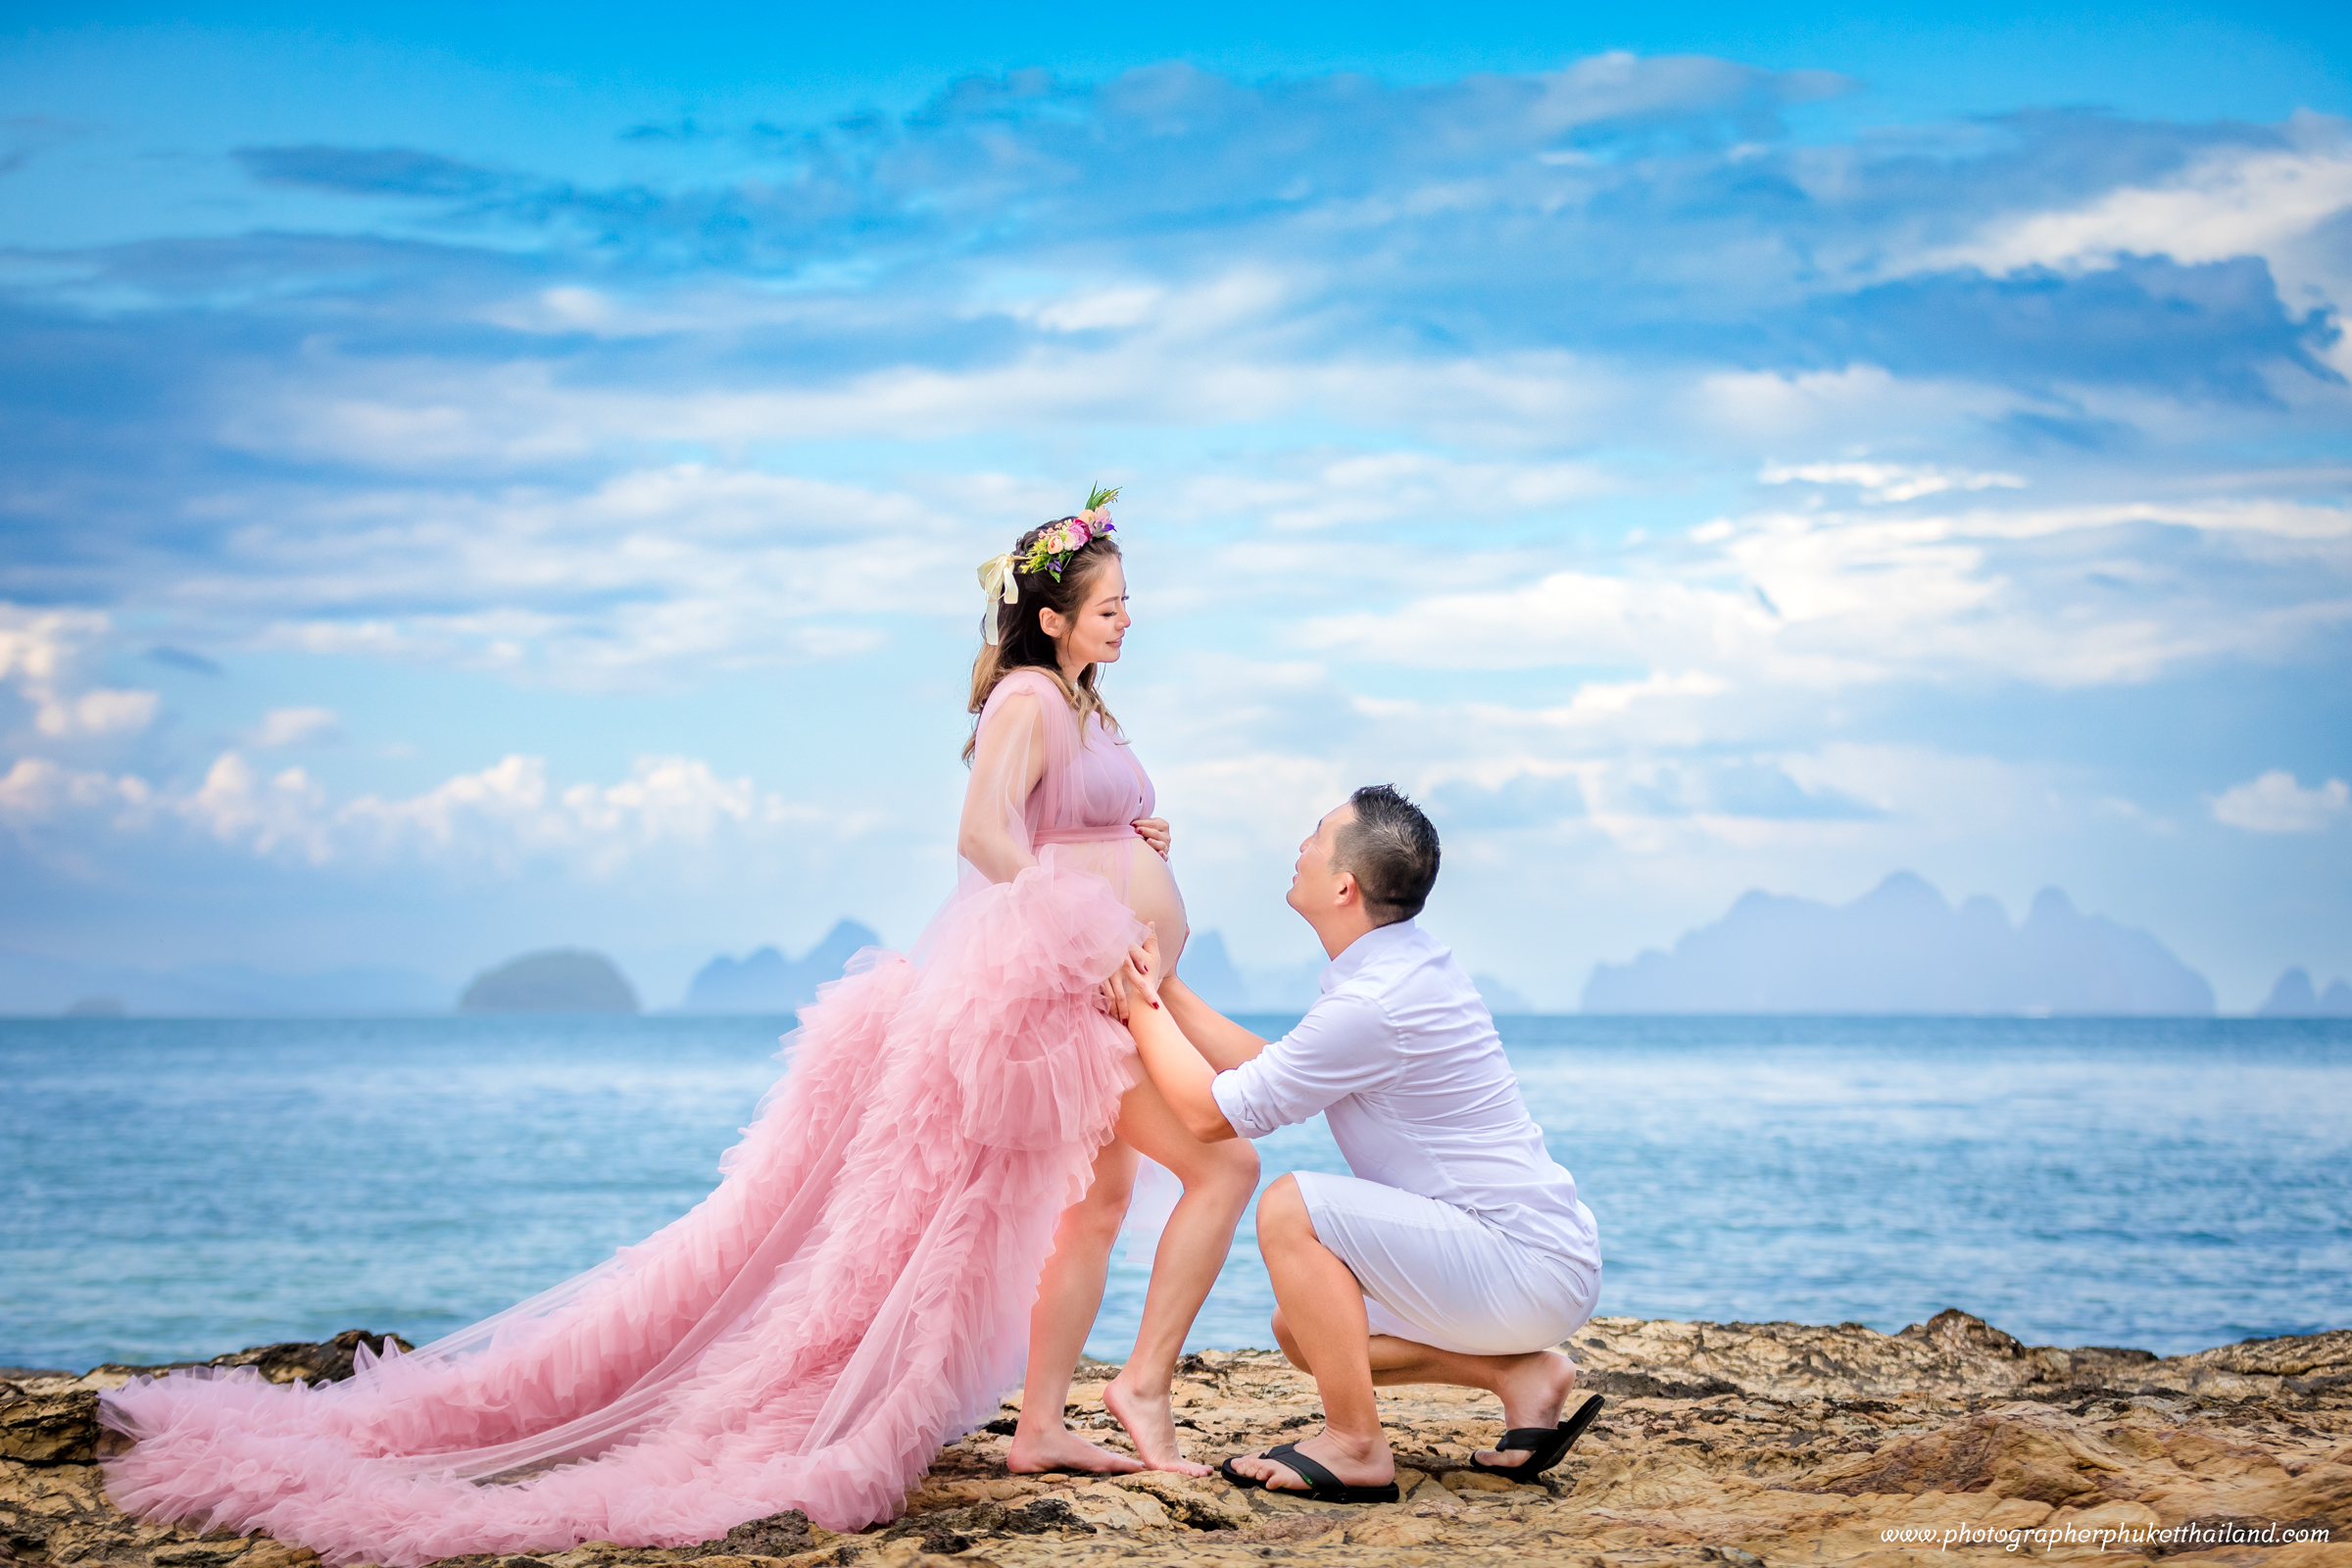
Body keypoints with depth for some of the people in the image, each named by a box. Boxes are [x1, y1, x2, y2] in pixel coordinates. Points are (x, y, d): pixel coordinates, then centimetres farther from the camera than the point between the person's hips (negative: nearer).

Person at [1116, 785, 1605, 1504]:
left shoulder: (1374, 1003, -23)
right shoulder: (1402, 963, 9)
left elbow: (1212, 1112, -14)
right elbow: (1263, 1068, 16)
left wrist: (1141, 1002, -1)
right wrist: (1165, 988, 15)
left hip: (1528, 1268, -10)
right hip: (1539, 1259, 10)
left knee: (1292, 1206, -18)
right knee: (1300, 1330, 16)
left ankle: (1355, 1447, -10)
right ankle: (1520, 1371, 11)